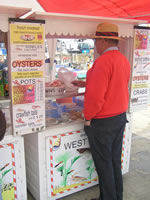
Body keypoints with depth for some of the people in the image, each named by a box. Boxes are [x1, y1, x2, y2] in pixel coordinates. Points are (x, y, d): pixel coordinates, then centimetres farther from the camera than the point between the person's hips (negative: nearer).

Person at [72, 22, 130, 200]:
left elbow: (95, 95, -25)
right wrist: (85, 83, 21)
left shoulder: (103, 61, -21)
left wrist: (88, 117, -10)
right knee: (115, 160, 20)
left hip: (102, 122, -9)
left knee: (104, 164, 7)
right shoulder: (124, 60, 7)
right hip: (120, 118, 9)